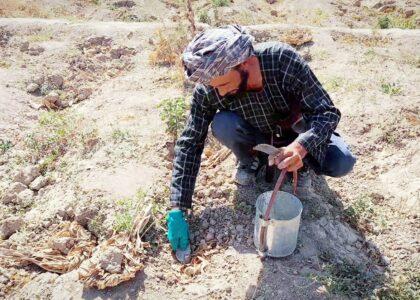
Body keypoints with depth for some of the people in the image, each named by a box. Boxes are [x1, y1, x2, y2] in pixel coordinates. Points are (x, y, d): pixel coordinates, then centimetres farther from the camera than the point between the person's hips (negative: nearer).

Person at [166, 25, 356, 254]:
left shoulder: (282, 59, -33)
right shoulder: (207, 89, -28)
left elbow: (328, 112, -29)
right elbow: (189, 145, -22)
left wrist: (300, 147, -50)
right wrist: (177, 210, -26)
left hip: (298, 134, -1)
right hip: (256, 136, 1)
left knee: (342, 163, -26)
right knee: (222, 124, -31)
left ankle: (299, 164, 7)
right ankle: (250, 162, 1)